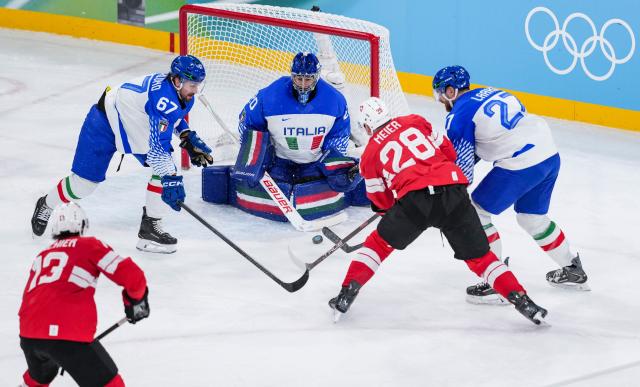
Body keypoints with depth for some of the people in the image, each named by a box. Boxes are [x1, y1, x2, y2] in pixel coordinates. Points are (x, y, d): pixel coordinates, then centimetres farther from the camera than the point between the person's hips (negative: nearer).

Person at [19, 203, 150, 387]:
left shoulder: (42, 256, 26)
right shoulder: (90, 246, 10)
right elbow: (132, 275, 2)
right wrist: (136, 300, 21)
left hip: (28, 336, 6)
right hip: (68, 336, -6)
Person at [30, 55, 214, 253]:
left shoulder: (181, 91, -9)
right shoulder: (163, 96, -38)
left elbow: (174, 115, 17)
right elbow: (157, 144, -42)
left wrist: (188, 137, 2)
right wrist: (170, 179, -45)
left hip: (135, 124, 8)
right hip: (106, 120, -8)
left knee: (165, 169, -11)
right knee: (84, 181, 3)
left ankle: (150, 227, -5)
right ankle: (46, 205, 33)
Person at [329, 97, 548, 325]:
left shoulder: (370, 153, 15)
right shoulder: (415, 122, 20)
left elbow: (382, 200, 20)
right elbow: (448, 151, 22)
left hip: (414, 198, -2)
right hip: (454, 192, 2)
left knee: (380, 243, 20)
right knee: (478, 255, 13)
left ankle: (347, 294, 13)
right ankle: (520, 300, 4)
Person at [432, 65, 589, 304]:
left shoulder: (459, 115, -4)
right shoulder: (488, 94, 19)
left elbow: (462, 167, -4)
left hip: (521, 165, -8)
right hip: (550, 154, 8)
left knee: (476, 212, 6)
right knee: (532, 218, 28)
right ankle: (573, 271, 41)